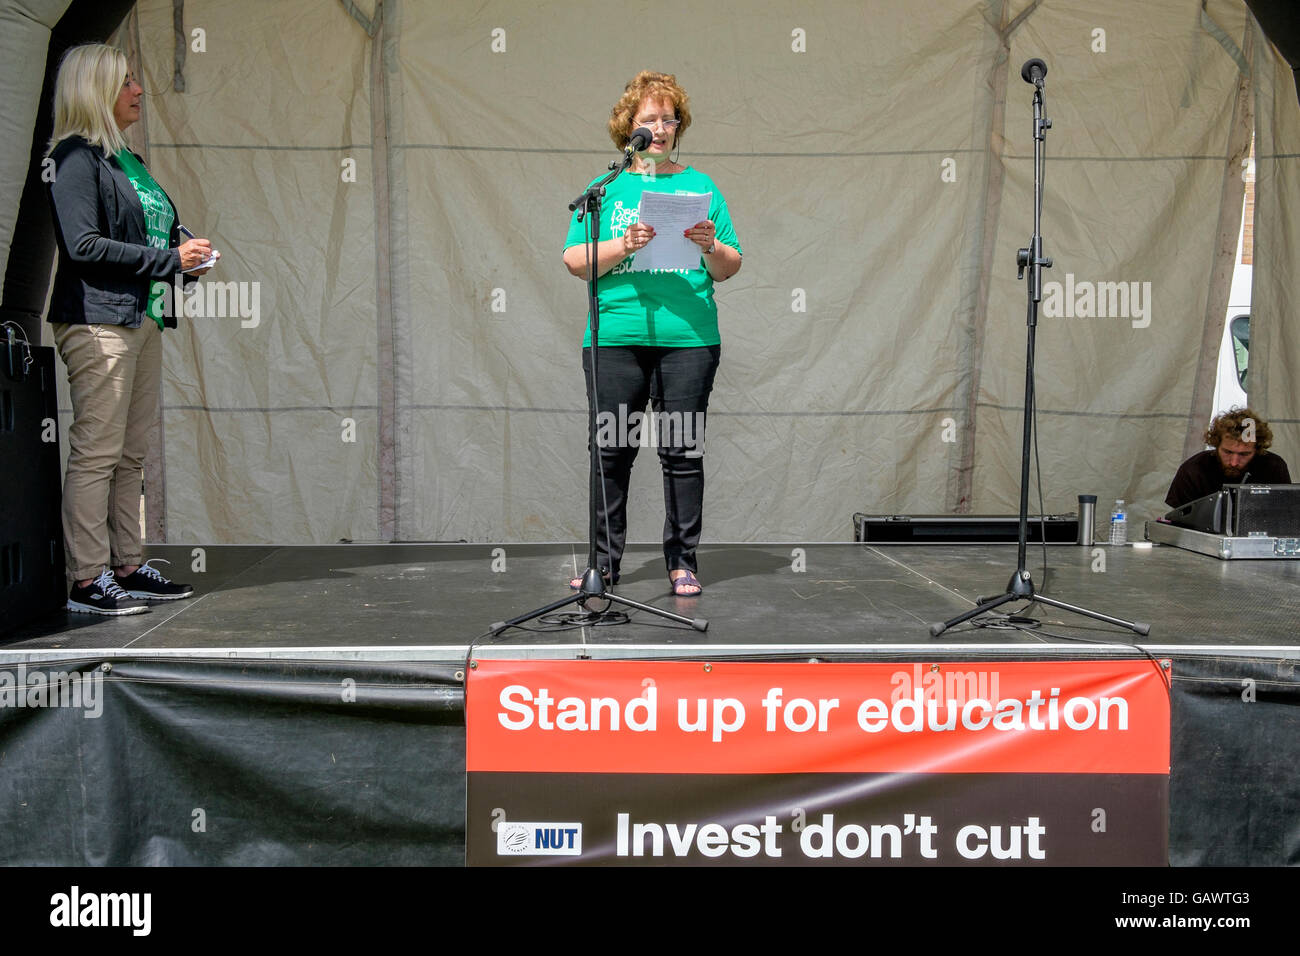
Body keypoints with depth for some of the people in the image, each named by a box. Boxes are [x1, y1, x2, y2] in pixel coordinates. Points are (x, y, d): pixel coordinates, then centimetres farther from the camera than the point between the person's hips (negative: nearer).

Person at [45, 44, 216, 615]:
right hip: (97, 321, -9)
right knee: (96, 453, -7)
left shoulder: (127, 160, 20)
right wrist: (169, 258, -14)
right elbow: (84, 244, -16)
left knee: (130, 454, 10)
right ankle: (86, 582, -3)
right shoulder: (77, 157, -6)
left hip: (142, 320, 9)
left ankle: (127, 568, 17)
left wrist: (186, 257, 7)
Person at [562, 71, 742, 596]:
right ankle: (603, 561, 12)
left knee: (682, 450, 1)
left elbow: (730, 269, 11)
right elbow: (574, 259, 1)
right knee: (611, 449, 1)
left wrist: (711, 247, -10)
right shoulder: (606, 186, 11)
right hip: (616, 335, 0)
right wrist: (622, 246, -14)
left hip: (688, 337, 0)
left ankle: (683, 562, 11)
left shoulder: (700, 186, 14)